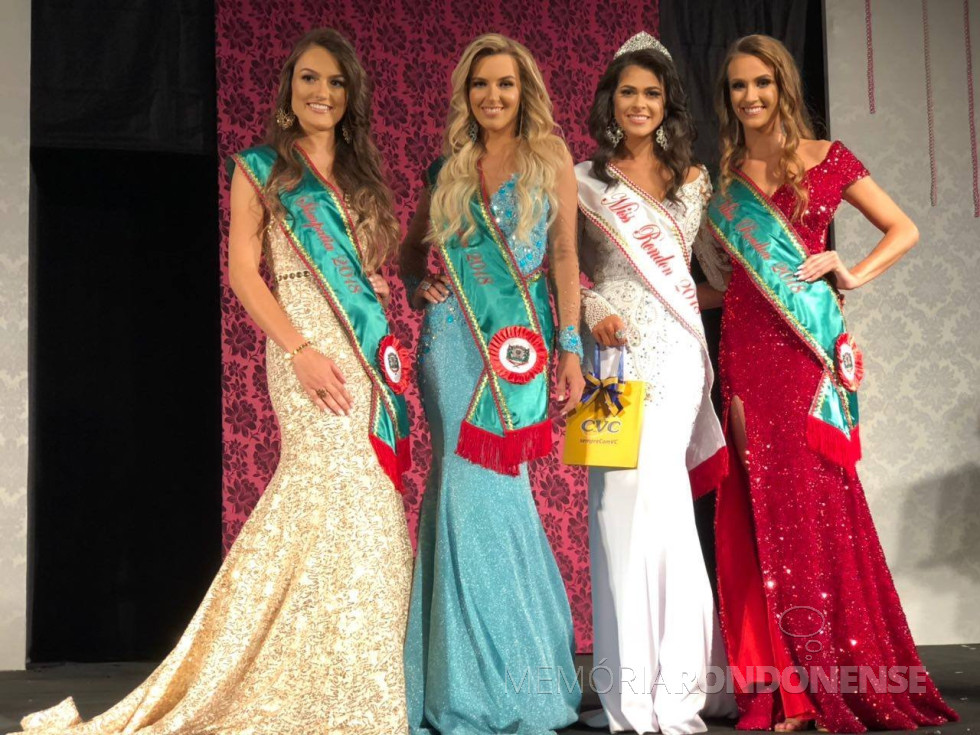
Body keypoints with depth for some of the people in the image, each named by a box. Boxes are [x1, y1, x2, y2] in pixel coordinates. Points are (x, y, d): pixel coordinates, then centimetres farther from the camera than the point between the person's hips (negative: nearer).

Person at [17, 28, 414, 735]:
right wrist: (302, 351, -15)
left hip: (370, 351, 6)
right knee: (342, 496, -12)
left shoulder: (362, 176, 20)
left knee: (367, 502, 1)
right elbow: (243, 272, -4)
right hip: (308, 344, -6)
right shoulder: (260, 169, 4)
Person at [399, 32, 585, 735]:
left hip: (519, 339, -2)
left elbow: (566, 255, 2)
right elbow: (413, 248, 24)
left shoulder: (550, 156, 6)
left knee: (488, 487, -4)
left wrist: (570, 347, -4)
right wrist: (418, 288, 3)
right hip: (454, 337, 2)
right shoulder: (449, 167, 13)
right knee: (466, 487, -1)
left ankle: (512, 676, 13)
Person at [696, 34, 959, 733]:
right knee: (765, 504, 1)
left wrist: (853, 274, -4)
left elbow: (904, 230, 10)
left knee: (816, 497, -5)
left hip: (810, 345, -3)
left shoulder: (826, 159, 6)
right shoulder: (721, 180, 14)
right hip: (747, 349, 3)